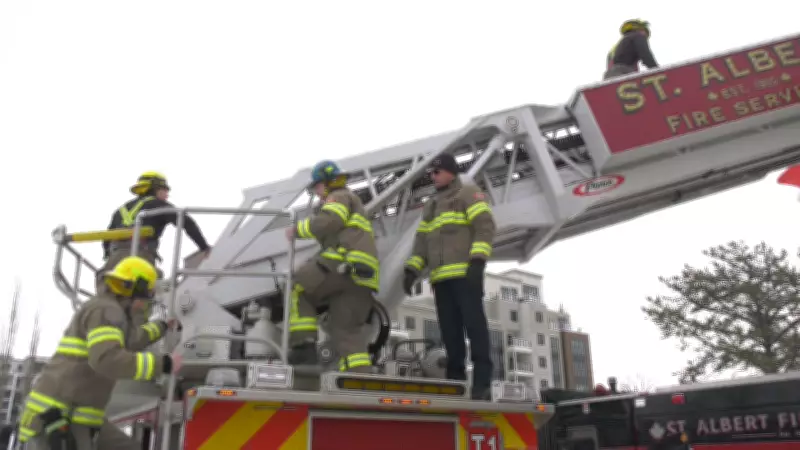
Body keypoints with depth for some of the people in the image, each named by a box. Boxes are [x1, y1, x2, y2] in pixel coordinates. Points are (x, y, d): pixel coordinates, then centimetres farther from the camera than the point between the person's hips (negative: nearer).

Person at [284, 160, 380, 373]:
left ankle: (304, 347, -13)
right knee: (346, 329, 4)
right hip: (363, 275, 9)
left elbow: (326, 222, -9)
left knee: (297, 288, -2)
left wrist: (297, 230, 1)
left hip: (347, 261, -9)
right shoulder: (353, 206, 39)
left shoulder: (340, 197, 9)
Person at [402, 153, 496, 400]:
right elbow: (421, 242, 22)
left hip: (466, 273, -7)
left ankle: (481, 382, -10)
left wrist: (478, 260, -20)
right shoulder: (430, 206, 27)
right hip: (441, 277, 7)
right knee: (450, 330, 3)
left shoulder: (468, 194, 6)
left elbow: (485, 226, -7)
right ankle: (455, 380, 5)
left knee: (474, 324, -10)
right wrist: (411, 270, 8)